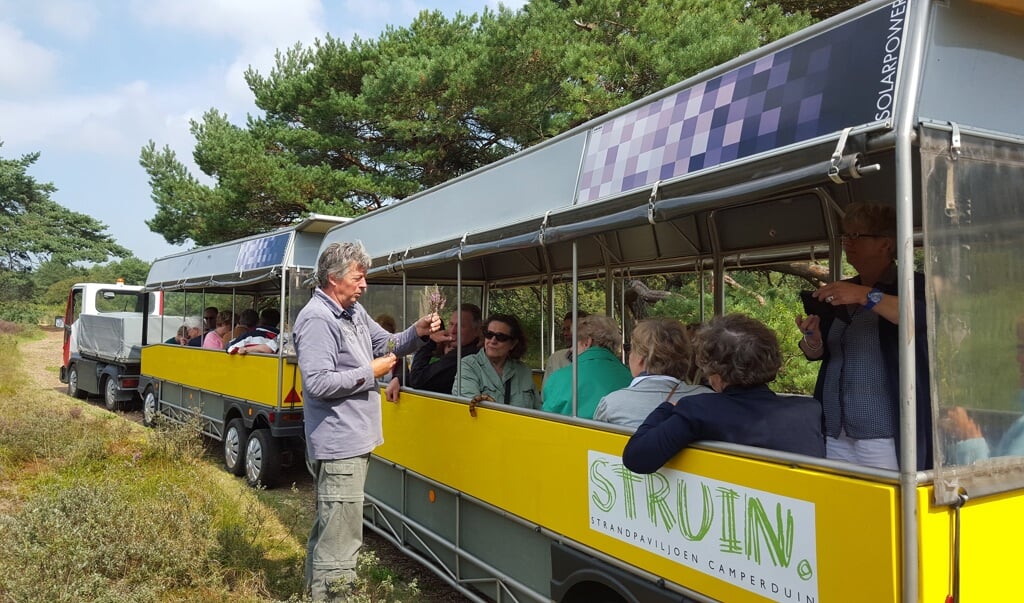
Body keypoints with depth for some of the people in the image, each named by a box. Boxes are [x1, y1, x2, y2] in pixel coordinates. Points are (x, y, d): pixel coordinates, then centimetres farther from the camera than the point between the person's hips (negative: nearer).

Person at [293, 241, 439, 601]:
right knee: (340, 538, -6)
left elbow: (387, 344, 21)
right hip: (339, 446, -10)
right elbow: (317, 383, -25)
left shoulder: (354, 311, 12)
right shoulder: (316, 319, -17)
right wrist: (370, 373, -17)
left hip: (352, 441, 10)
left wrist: (417, 332, 1)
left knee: (328, 531, 21)